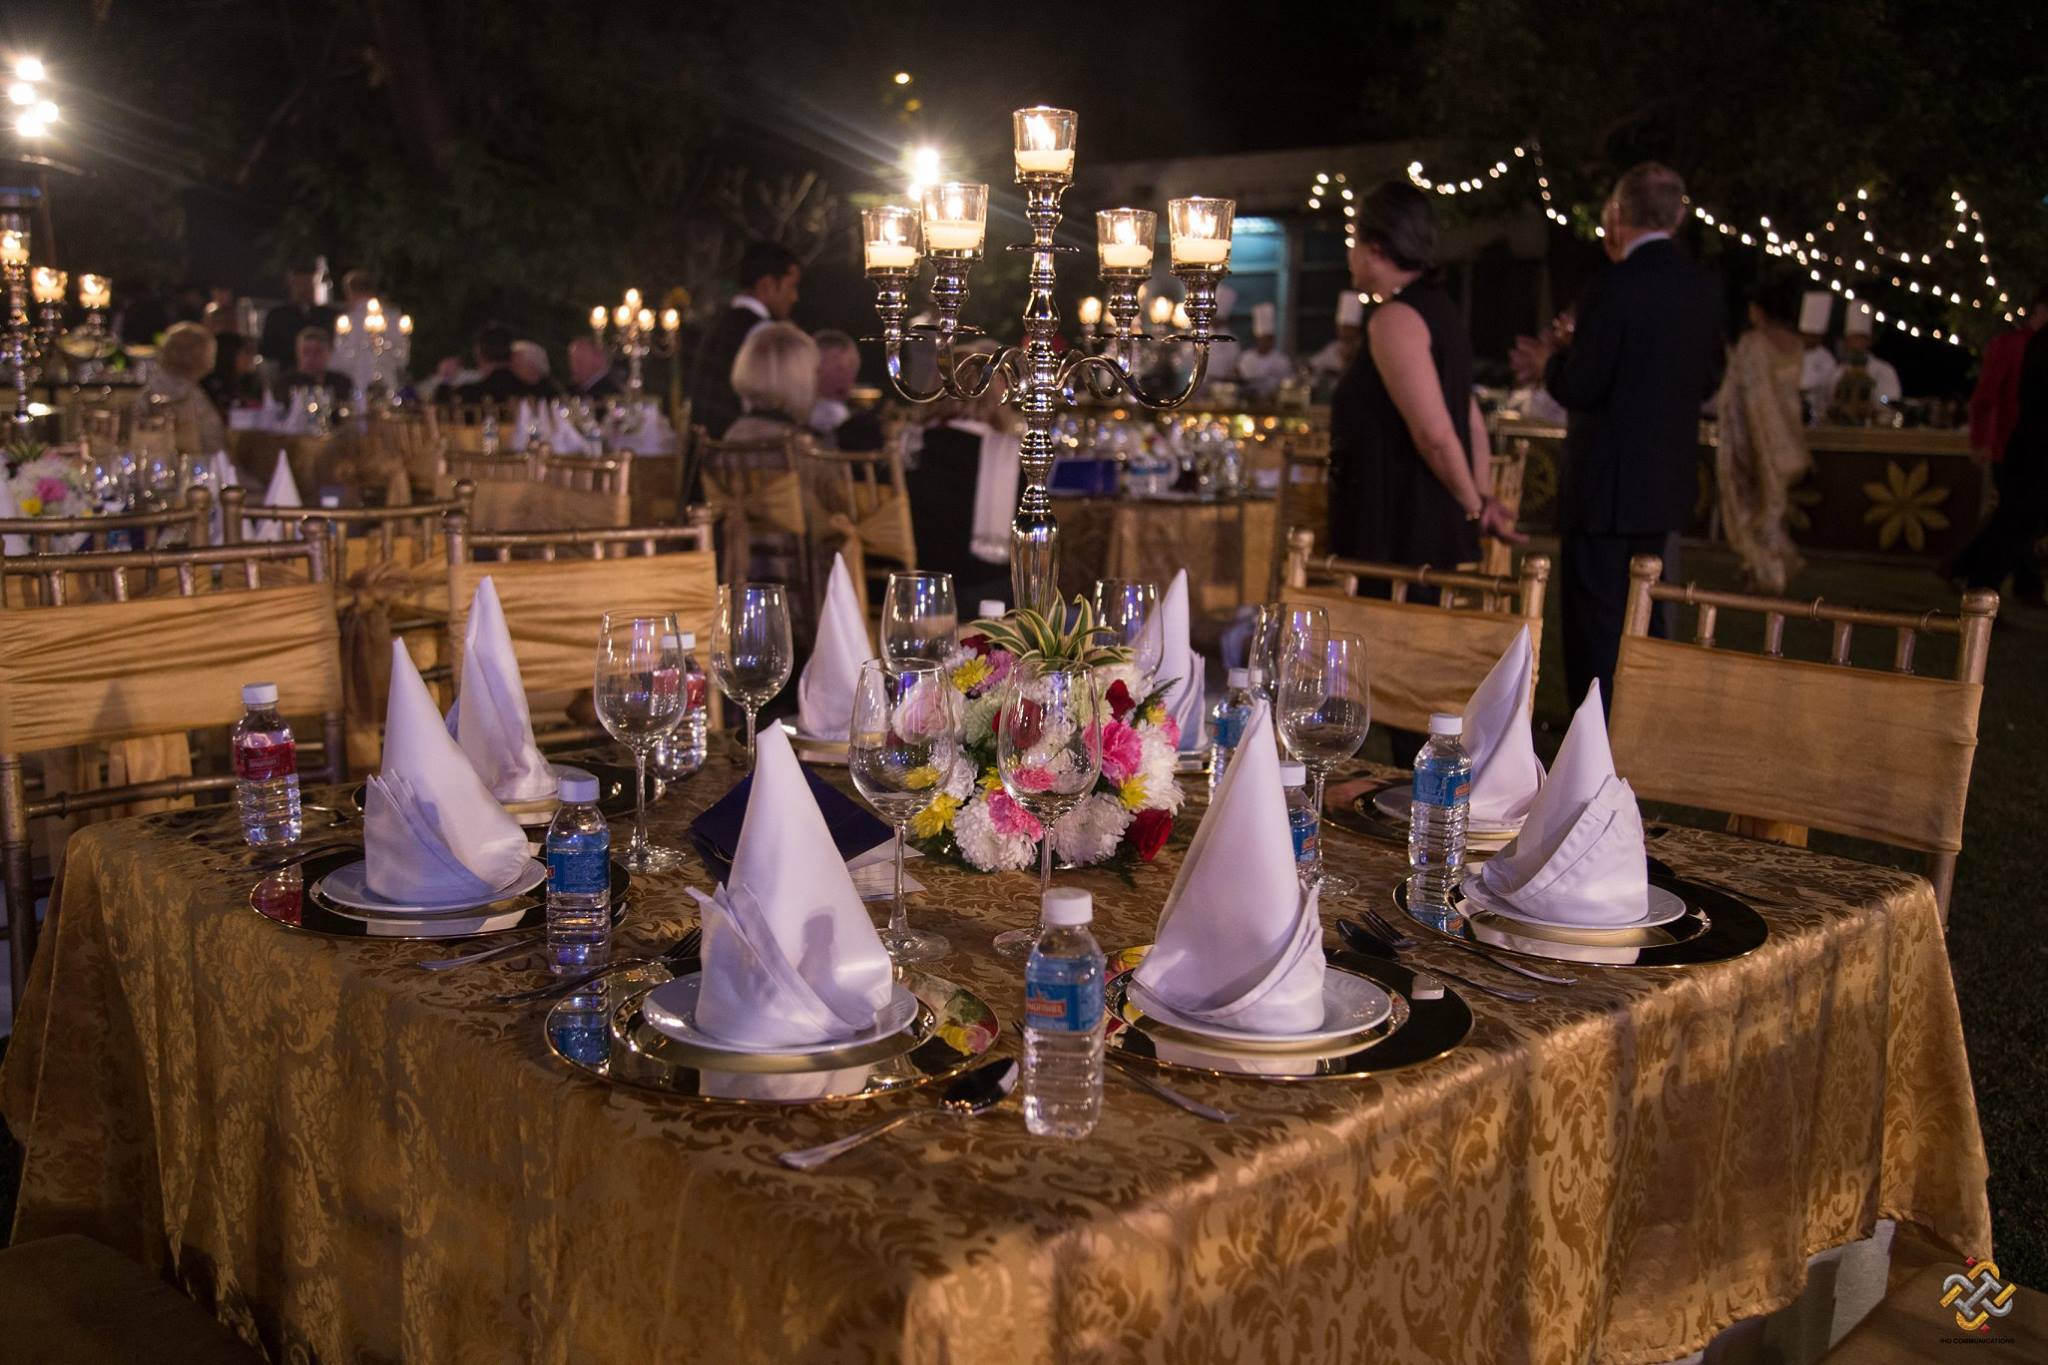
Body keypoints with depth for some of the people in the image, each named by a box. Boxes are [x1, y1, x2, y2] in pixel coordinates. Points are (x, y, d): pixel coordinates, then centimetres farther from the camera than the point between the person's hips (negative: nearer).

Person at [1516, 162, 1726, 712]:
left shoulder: (1615, 287, -18)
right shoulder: (1702, 287, 6)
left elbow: (1579, 390, -19)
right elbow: (1707, 381, 15)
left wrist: (1550, 359, 3)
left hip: (1608, 486, -8)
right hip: (1670, 482, 8)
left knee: (1596, 624, -1)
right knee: (1648, 621, 20)